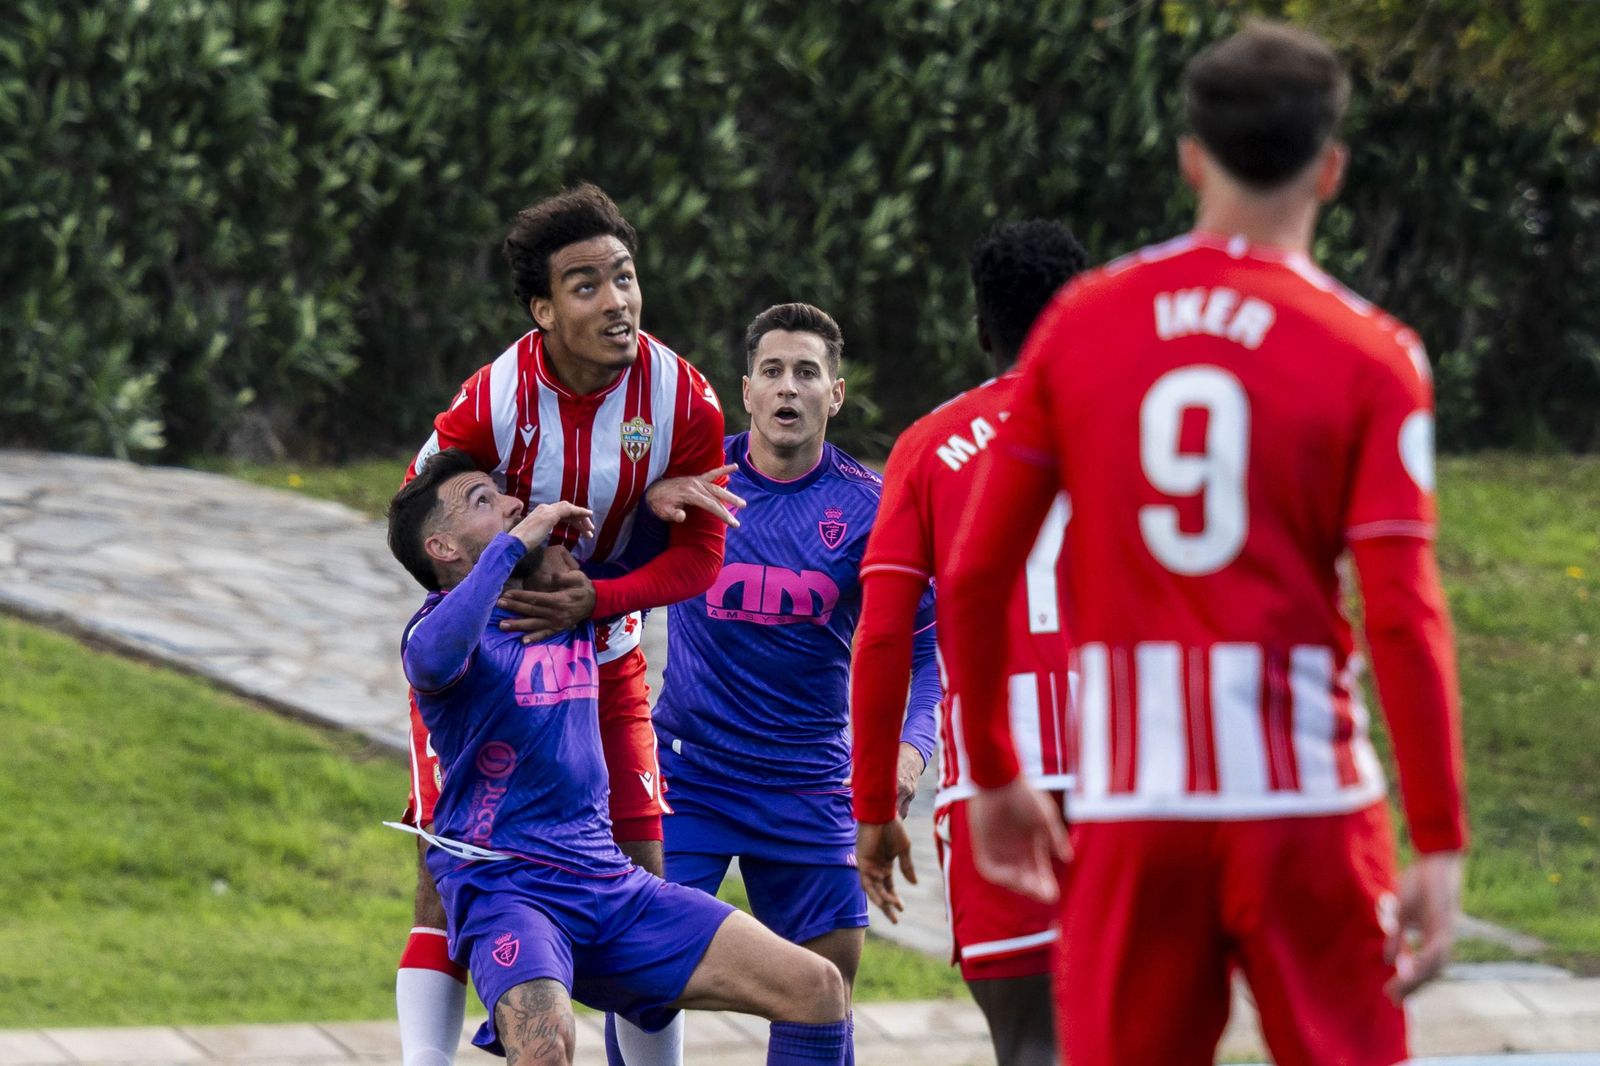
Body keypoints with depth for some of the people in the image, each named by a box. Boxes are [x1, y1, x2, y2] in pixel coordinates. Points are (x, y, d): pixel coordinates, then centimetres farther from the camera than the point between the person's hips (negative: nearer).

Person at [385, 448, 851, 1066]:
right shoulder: (448, 625, -6)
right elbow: (433, 659, -33)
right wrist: (511, 544, -21)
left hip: (610, 884, 7)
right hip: (505, 883, -7)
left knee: (817, 988, -4)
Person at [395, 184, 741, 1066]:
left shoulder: (682, 400, -16)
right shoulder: (492, 404, -24)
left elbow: (697, 557, -9)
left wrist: (594, 599, -27)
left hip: (601, 654, 3)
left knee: (639, 876, 0)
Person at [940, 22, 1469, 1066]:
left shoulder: (1082, 323, 5)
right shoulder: (1369, 355, -3)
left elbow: (972, 577, 6)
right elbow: (1404, 617, -10)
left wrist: (994, 776, 17)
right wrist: (1442, 845, -6)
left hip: (1130, 802, 2)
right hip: (1305, 793, -2)